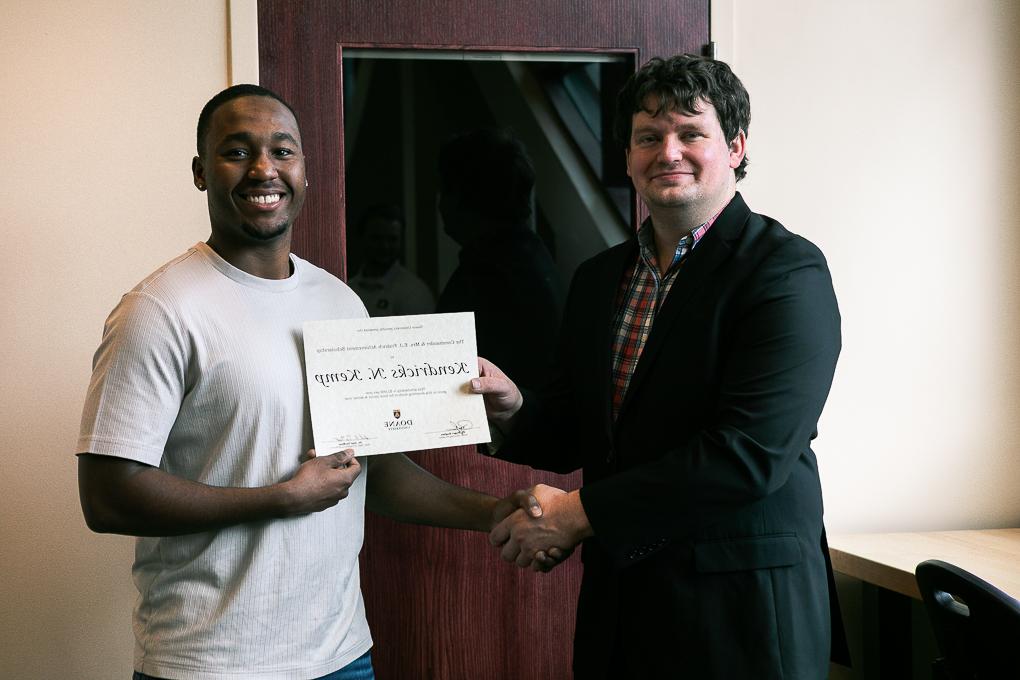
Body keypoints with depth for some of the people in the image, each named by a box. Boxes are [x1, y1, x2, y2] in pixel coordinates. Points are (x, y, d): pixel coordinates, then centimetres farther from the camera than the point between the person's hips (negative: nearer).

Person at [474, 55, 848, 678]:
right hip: (618, 597, 6)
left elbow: (751, 452, -21)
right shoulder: (598, 278, 10)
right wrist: (513, 411, -7)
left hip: (743, 609, -6)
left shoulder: (788, 270, -12)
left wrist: (580, 512, -18)